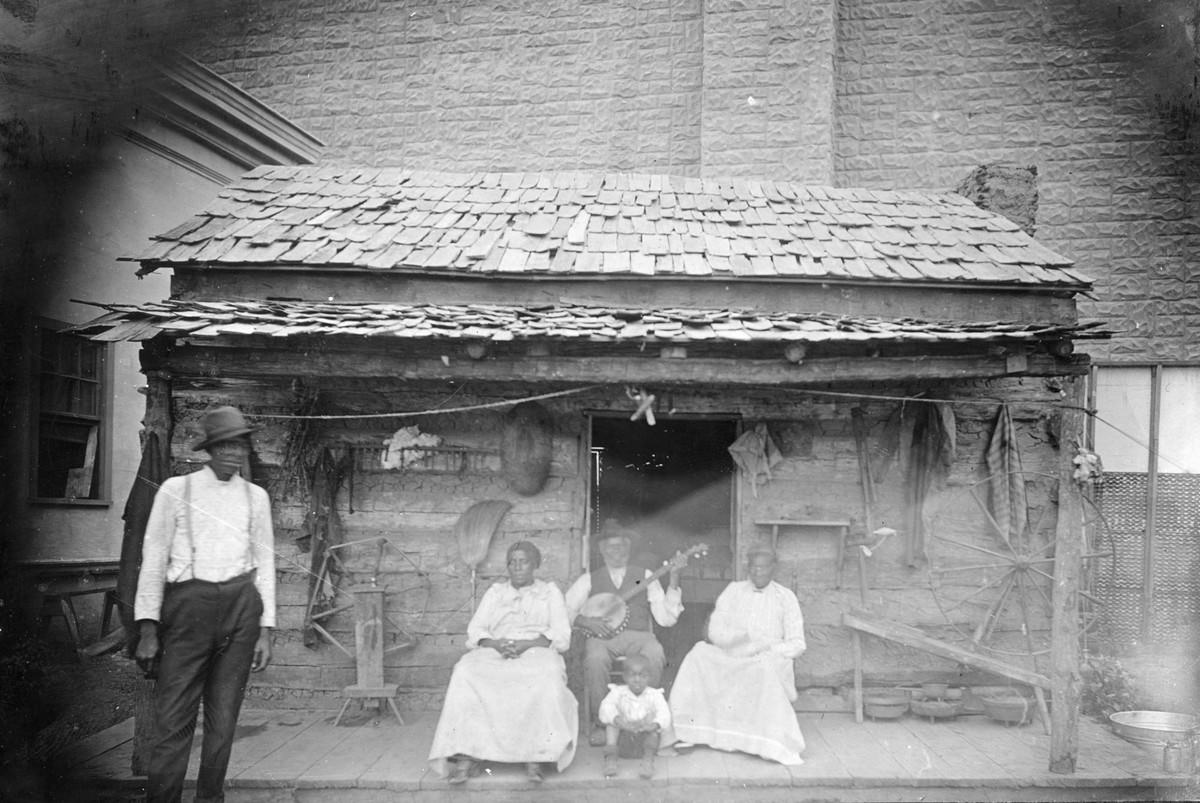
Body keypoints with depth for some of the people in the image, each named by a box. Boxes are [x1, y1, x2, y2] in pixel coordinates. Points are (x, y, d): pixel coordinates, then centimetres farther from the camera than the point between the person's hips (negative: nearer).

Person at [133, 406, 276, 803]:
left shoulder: (255, 497, 11)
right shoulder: (176, 489, 3)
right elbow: (153, 558, 2)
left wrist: (265, 630, 8)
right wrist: (148, 629, -4)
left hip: (241, 606, 3)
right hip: (188, 604, -2)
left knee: (224, 719, 7)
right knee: (173, 719, -5)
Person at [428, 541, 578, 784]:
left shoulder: (550, 592, 18)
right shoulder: (495, 592, 24)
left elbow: (561, 635, 4)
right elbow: (475, 630, 12)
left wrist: (526, 644, -13)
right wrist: (497, 644, -11)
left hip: (537, 652, -2)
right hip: (494, 652, 2)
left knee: (548, 675, -39)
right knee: (466, 671, -32)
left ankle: (535, 756, -38)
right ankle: (465, 755, -36)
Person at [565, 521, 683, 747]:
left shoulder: (645, 576, 17)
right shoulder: (589, 580, 16)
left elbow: (666, 619, 7)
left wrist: (673, 584, -4)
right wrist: (587, 622, -12)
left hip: (638, 636, 1)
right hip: (602, 637, 0)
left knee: (655, 655, -33)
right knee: (595, 659, -35)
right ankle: (599, 724, -16)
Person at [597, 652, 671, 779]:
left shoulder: (654, 695, 0)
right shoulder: (618, 692, 0)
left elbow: (664, 714, -17)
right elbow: (606, 708, -19)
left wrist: (655, 724, -42)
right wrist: (619, 720, -41)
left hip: (645, 736, 0)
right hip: (623, 735, 0)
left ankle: (649, 758, -33)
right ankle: (610, 757, -30)